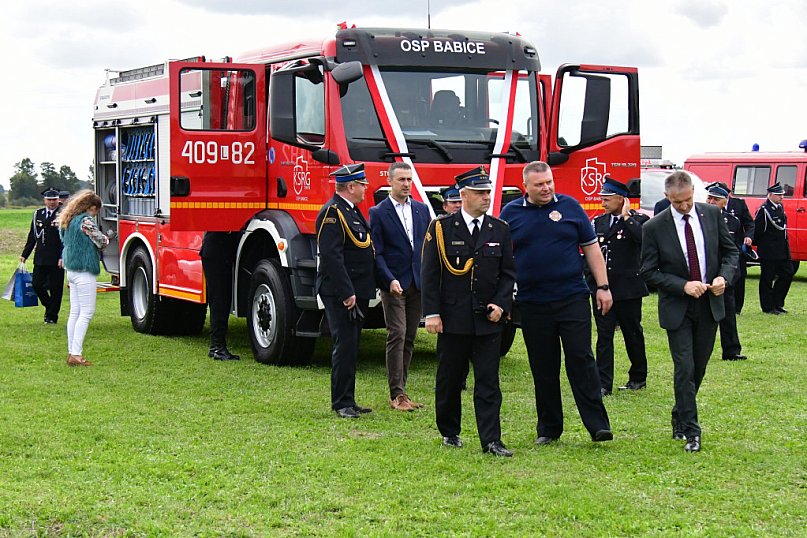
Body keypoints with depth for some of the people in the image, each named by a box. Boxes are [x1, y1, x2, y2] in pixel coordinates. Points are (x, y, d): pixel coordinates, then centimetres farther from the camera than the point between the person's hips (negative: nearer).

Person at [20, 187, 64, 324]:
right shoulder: (38, 214, 11)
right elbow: (32, 236, 16)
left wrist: (62, 257, -16)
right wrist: (24, 254, 14)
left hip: (56, 259, -5)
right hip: (40, 259, 5)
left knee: (55, 288, 1)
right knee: (37, 284, 4)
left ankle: (52, 316, 14)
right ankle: (49, 306, 28)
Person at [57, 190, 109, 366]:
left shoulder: (68, 221, 13)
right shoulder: (86, 221, -14)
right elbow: (102, 242, -13)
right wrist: (105, 237, 10)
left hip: (71, 270, 9)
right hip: (84, 270, -9)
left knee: (75, 312, 11)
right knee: (87, 312, -7)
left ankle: (72, 352, 11)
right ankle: (76, 354, -11)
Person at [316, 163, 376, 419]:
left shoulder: (352, 211, 17)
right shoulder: (332, 212, -14)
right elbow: (331, 256, -22)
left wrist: (360, 292, 18)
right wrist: (346, 293, -24)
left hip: (357, 292, 10)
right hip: (340, 293, -10)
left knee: (351, 347, 13)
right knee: (345, 346, -8)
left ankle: (347, 401, 19)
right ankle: (342, 403, -2)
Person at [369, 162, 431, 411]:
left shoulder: (422, 210, 12)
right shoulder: (378, 213, -2)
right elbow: (377, 253, -5)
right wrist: (390, 280, -16)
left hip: (418, 284, 5)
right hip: (393, 285, -5)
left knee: (409, 339, 7)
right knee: (397, 336, -10)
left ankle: (401, 390, 14)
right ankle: (397, 394, -9)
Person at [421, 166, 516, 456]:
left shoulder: (500, 229, 7)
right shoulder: (441, 227, -1)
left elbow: (508, 273, 10)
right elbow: (430, 274, -3)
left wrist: (500, 304, -5)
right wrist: (432, 313, -9)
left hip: (488, 320, 2)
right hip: (453, 319, -2)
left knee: (488, 381, -2)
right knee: (450, 379, 9)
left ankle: (491, 440, -2)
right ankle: (449, 432, 25)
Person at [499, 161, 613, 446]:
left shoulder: (570, 206, 5)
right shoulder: (511, 213, 5)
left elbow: (591, 248, 7)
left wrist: (603, 287, 2)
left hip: (573, 298, -1)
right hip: (532, 303, 1)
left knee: (581, 359, -5)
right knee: (543, 368, 7)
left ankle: (597, 424, -3)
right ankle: (548, 428, 16)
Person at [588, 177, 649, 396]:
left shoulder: (638, 220, -5)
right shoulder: (599, 222, 10)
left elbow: (642, 238, -26)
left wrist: (626, 216, -17)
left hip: (627, 287, -4)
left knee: (632, 333, 10)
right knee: (604, 335, 0)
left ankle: (638, 378, 27)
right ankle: (604, 384, 0)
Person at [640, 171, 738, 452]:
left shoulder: (712, 214, -1)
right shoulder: (654, 227, -10)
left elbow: (730, 251, 7)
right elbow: (649, 271, -7)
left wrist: (724, 277, -12)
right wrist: (683, 286, -19)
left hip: (710, 303, 3)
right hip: (677, 307, -3)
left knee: (698, 367, 13)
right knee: (685, 368, -8)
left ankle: (680, 417, 33)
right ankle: (691, 431, 0)